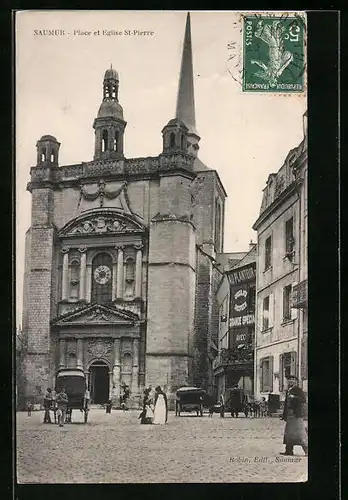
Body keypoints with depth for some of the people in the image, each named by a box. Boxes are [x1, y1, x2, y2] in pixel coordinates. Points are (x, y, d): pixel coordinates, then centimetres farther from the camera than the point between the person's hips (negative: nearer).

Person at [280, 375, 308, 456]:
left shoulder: (298, 390, -4)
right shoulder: (288, 391, 19)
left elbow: (303, 400, -15)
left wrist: (294, 397, -24)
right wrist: (284, 415, 21)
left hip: (297, 415, -8)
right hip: (289, 415, 8)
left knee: (300, 433, -8)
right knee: (288, 432, 7)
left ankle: (306, 450, -3)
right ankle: (289, 451, 11)